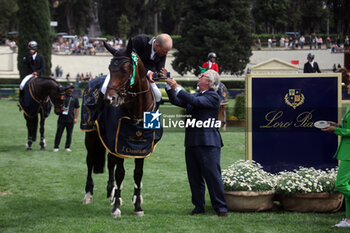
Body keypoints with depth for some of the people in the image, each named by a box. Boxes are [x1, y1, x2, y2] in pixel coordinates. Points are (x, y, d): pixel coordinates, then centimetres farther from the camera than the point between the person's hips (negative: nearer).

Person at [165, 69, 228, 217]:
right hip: (191, 143, 8)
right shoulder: (194, 96, 20)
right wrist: (169, 85, 6)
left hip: (208, 143, -8)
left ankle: (221, 208, -1)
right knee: (194, 176, 9)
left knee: (212, 175, -6)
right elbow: (176, 101, 17)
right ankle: (199, 206, 17)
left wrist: (177, 88, -17)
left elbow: (196, 101, -19)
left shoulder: (213, 97, -5)